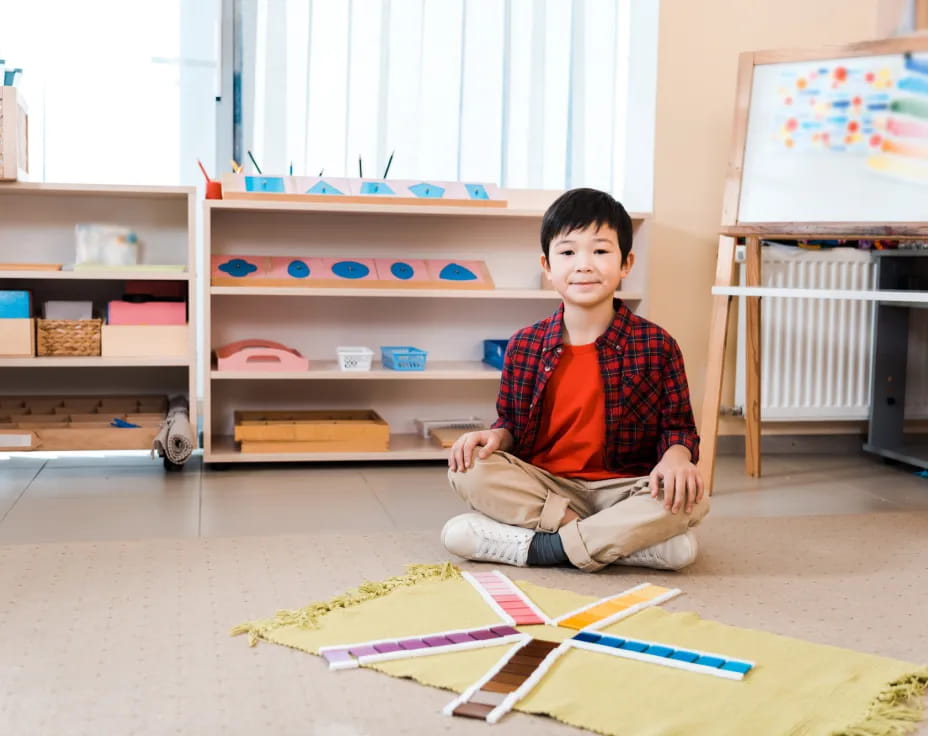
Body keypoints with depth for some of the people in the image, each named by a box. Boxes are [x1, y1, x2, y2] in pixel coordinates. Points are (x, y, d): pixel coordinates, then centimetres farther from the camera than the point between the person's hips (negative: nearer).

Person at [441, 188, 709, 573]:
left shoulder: (657, 345, -3)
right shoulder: (524, 346, 3)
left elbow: (678, 426, 1)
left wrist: (676, 455, -22)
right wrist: (495, 436, -11)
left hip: (622, 490, -1)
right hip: (541, 486, 2)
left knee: (690, 500, -31)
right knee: (468, 469, -24)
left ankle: (541, 546, -25)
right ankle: (623, 538, -23)